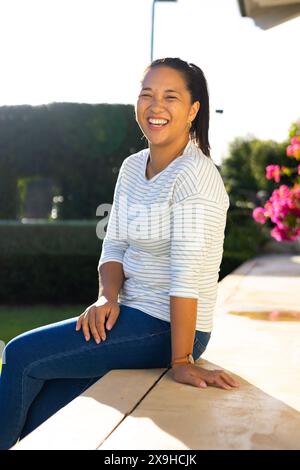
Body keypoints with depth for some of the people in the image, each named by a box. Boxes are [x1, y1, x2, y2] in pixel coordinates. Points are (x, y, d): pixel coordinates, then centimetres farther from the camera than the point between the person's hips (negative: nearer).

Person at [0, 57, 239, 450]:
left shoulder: (194, 175, -19)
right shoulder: (132, 167, 7)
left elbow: (187, 275, -23)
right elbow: (114, 245, 8)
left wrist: (181, 362, -23)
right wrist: (108, 298, -10)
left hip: (167, 327, -7)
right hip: (132, 314, 7)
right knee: (41, 419, 3)